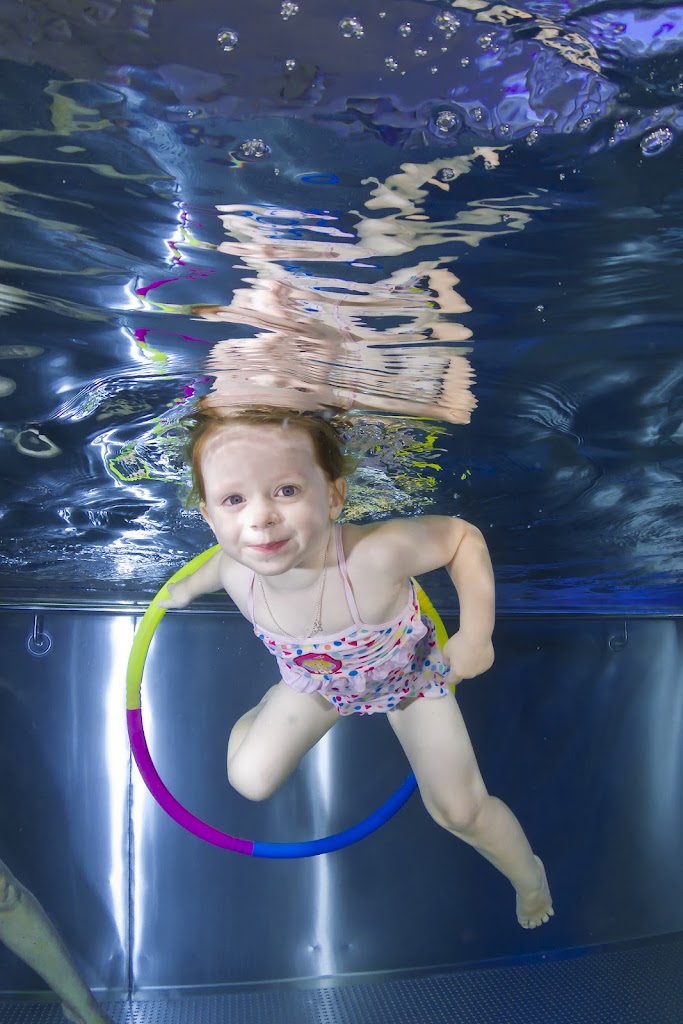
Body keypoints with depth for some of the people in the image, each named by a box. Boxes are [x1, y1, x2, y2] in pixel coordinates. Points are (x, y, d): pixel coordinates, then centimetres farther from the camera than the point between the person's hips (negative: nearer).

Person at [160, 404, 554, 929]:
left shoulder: (375, 554, -47)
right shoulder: (238, 574, -33)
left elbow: (464, 535, -28)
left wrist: (476, 633, -32)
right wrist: (188, 586, 15)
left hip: (411, 674, -2)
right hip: (316, 681, 3)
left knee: (459, 810, 2)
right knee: (250, 779, 3)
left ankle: (528, 875, 36)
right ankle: (269, 708, 39)